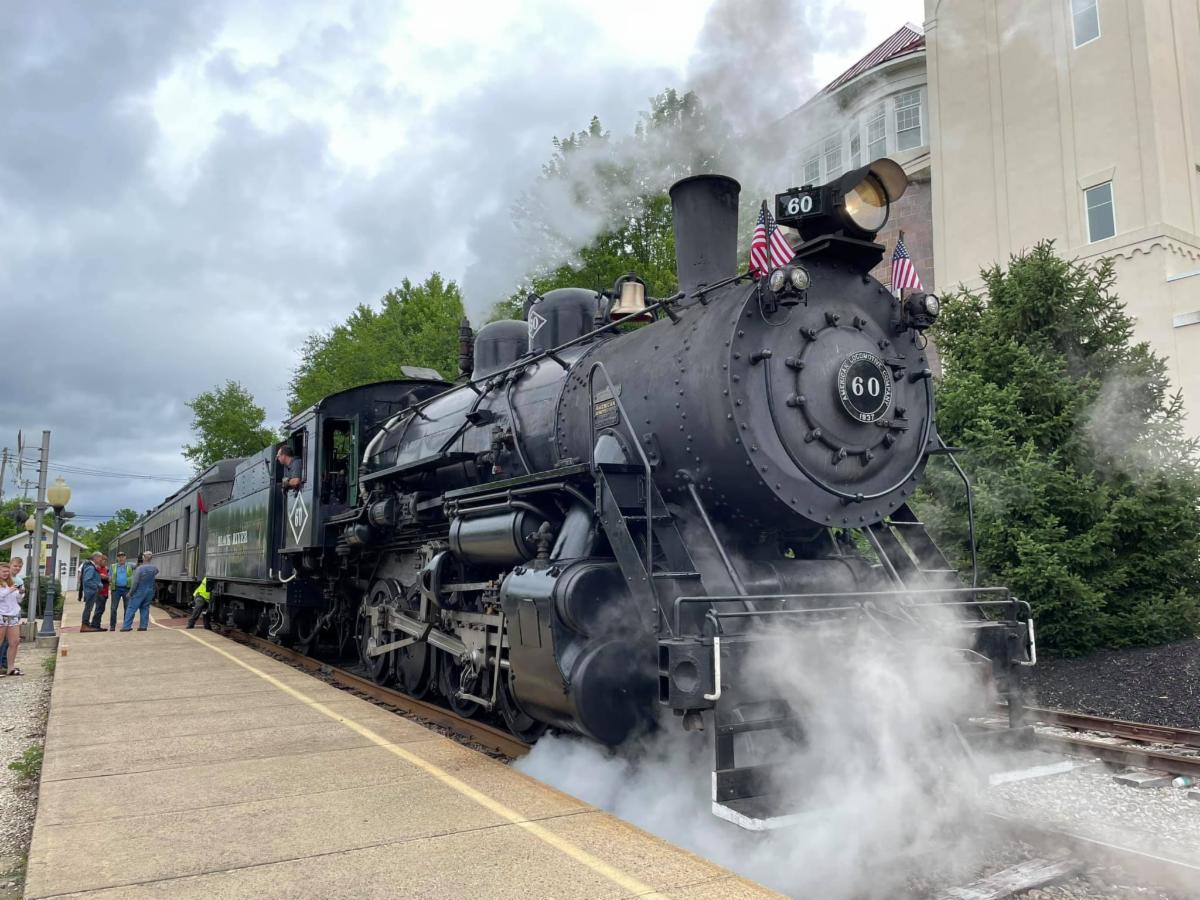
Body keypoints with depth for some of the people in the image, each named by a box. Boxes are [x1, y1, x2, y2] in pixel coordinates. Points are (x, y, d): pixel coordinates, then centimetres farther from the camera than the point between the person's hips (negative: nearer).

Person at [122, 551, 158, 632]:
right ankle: (143, 626, 9)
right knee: (145, 608, 12)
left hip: (139, 591, -5)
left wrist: (130, 593, -8)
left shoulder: (139, 568, -17)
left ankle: (127, 626, -1)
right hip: (150, 591, 5)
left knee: (131, 608, 1)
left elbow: (135, 582, -17)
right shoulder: (154, 568, 0)